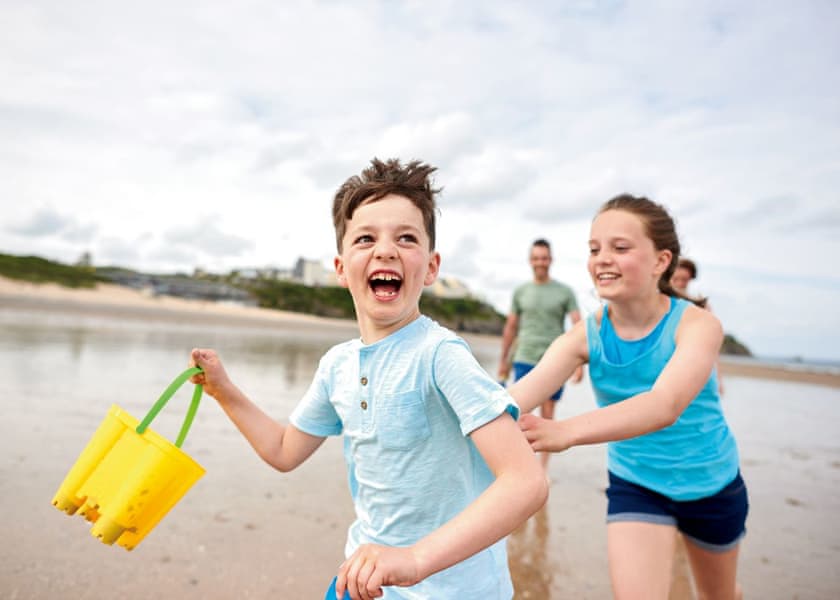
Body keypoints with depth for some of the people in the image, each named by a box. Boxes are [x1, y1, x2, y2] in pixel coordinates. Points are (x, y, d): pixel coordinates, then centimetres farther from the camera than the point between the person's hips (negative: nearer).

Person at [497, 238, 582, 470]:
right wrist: (504, 361, 16)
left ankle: (543, 467, 17)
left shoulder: (565, 292, 3)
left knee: (547, 416, 6)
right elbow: (510, 327, 14)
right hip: (525, 359, 1)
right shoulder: (520, 292, 9)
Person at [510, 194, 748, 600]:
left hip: (710, 484, 0)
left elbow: (665, 405, -46)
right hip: (634, 485, 1)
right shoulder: (586, 335, -19)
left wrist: (565, 432, -62)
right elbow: (520, 394, -34)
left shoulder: (698, 324, -26)